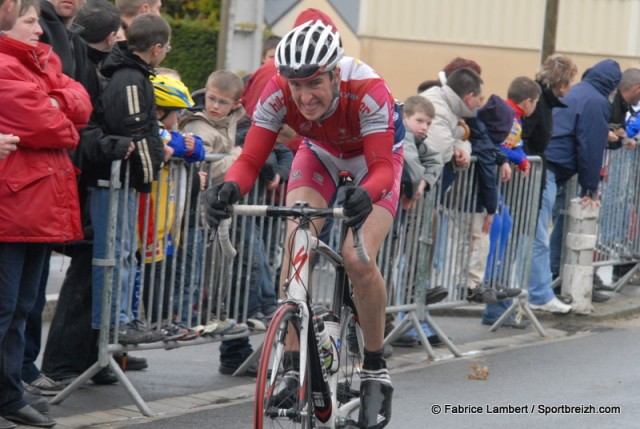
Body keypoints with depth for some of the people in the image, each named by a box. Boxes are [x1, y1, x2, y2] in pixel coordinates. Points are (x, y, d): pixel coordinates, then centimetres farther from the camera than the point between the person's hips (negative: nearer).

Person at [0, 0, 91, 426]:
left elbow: (81, 104, 7)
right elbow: (44, 127, -17)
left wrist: (53, 106, -12)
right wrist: (68, 132, 3)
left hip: (39, 207, 10)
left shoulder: (38, 64, 18)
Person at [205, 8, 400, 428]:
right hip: (320, 157, 3)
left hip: (373, 163, -3)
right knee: (295, 248, -21)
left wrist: (365, 195, -64)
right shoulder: (279, 92, -30)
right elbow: (250, 160, -29)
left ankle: (376, 371, -3)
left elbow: (382, 168, -41)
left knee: (358, 260, -23)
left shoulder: (368, 90, -39)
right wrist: (229, 188, -51)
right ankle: (295, 367, -12)